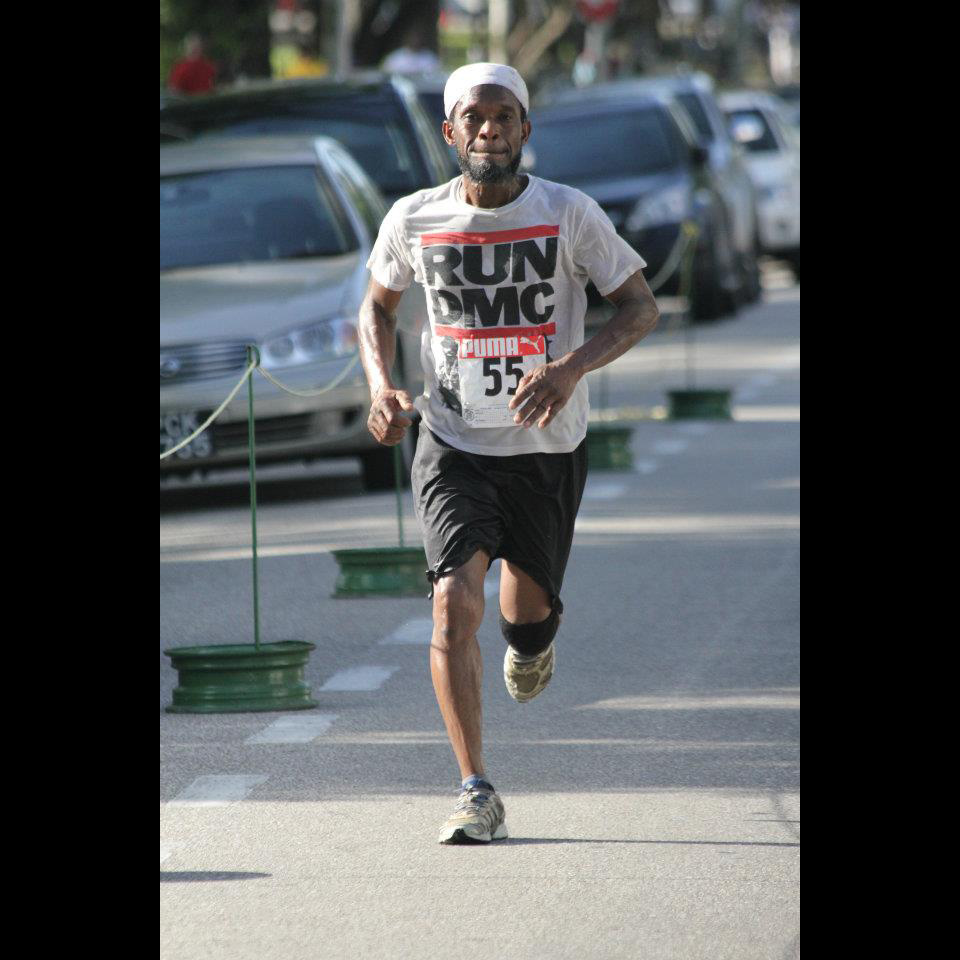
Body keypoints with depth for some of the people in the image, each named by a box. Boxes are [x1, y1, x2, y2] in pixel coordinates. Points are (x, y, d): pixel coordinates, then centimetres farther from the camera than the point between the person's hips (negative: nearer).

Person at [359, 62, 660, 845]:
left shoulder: (569, 214, -10)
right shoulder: (413, 221, -5)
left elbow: (641, 307, -4)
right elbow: (379, 306, 13)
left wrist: (572, 368, -22)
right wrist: (381, 386, -5)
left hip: (547, 444, 0)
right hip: (452, 443, 0)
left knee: (528, 604, 13)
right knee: (455, 602, -17)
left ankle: (534, 636, 55)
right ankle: (477, 794, -11)